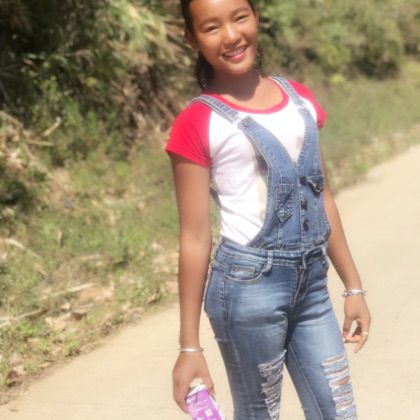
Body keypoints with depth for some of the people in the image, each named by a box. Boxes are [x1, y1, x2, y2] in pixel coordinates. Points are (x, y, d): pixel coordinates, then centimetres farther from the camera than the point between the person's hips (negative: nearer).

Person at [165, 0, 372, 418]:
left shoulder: (299, 98, 8)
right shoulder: (197, 124, -8)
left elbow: (322, 199, 14)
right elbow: (195, 238, -9)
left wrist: (353, 286, 14)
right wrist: (190, 345, -9)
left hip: (312, 283, 5)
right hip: (248, 285, -5)